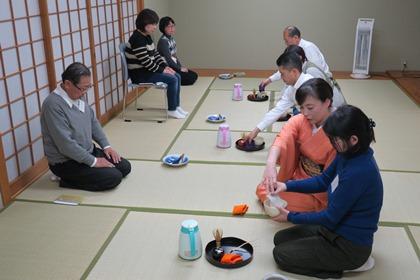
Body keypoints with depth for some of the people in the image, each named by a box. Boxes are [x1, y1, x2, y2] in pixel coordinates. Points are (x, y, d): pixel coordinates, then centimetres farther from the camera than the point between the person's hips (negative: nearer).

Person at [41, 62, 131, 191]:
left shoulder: (78, 97, 0)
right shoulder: (53, 105, -26)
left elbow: (93, 122, 14)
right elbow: (66, 144, -28)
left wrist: (106, 146, 4)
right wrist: (93, 162, -20)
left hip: (89, 151, 9)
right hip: (66, 162, -9)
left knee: (125, 167, 4)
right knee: (114, 177, -18)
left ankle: (81, 175, 11)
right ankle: (68, 180, -1)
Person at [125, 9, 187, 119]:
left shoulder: (147, 36, 10)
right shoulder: (137, 39, -22)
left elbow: (155, 54, 15)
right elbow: (146, 61, -25)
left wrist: (165, 66, 1)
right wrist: (162, 70, -17)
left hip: (148, 70, 10)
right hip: (139, 74, -10)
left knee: (177, 77, 4)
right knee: (172, 80, -19)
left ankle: (176, 106, 11)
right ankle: (171, 110, -6)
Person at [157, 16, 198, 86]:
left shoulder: (171, 38, 10)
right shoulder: (163, 41, -18)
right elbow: (168, 59, -21)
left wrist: (181, 66, 5)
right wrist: (180, 68, -13)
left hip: (174, 66, 9)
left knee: (194, 75, 6)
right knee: (191, 78, -14)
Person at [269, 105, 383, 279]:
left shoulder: (358, 172, -34)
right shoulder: (349, 154, -7)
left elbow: (331, 217, -24)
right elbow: (323, 181, 7)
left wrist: (290, 217, -13)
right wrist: (287, 186, -5)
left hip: (350, 245, -9)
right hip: (336, 227, 9)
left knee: (281, 255, -4)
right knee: (280, 238, 12)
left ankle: (351, 264, 2)